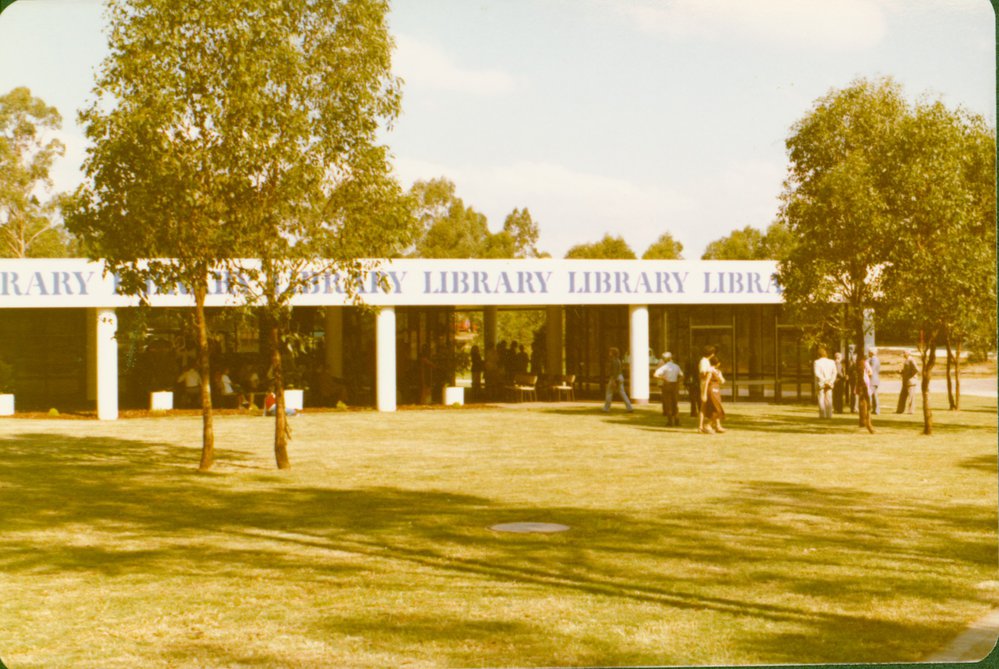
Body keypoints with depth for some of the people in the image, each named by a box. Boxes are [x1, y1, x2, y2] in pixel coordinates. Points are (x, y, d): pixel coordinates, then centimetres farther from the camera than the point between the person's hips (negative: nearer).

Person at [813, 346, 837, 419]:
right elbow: (834, 373, -4)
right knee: (828, 399, 8)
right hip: (830, 384, 3)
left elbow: (817, 374, -16)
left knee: (821, 399, 1)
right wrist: (830, 382, -8)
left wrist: (825, 382, -13)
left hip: (820, 383, -3)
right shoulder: (832, 362, 3)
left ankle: (822, 415, -2)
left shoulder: (817, 362, -8)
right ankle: (829, 415, 6)